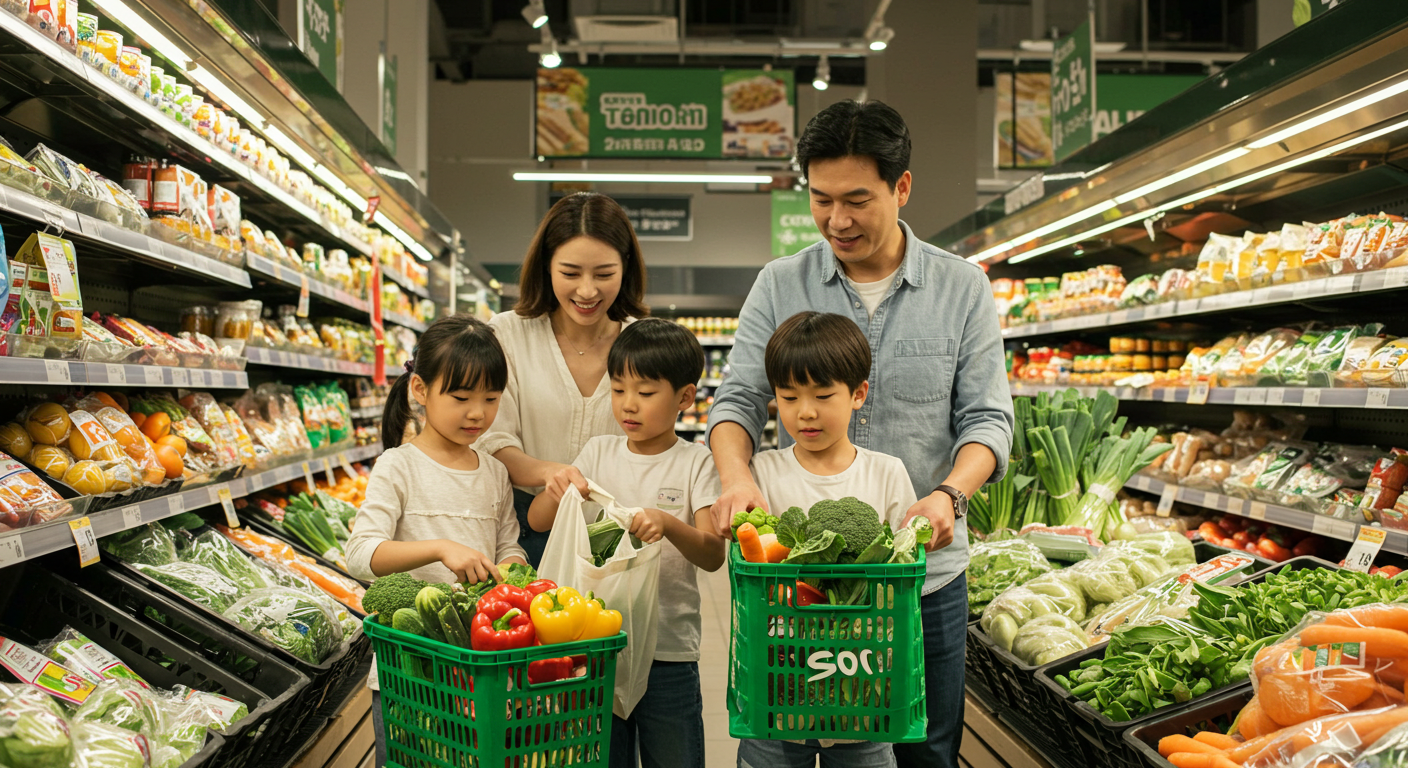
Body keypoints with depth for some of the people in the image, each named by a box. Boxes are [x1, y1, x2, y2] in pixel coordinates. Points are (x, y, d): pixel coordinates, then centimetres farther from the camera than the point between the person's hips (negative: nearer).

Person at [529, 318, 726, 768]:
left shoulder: (695, 463, -4)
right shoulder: (599, 452, 5)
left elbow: (713, 556, -12)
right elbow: (537, 523, 3)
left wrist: (669, 524, -31)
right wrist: (554, 492, -18)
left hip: (669, 651, -2)